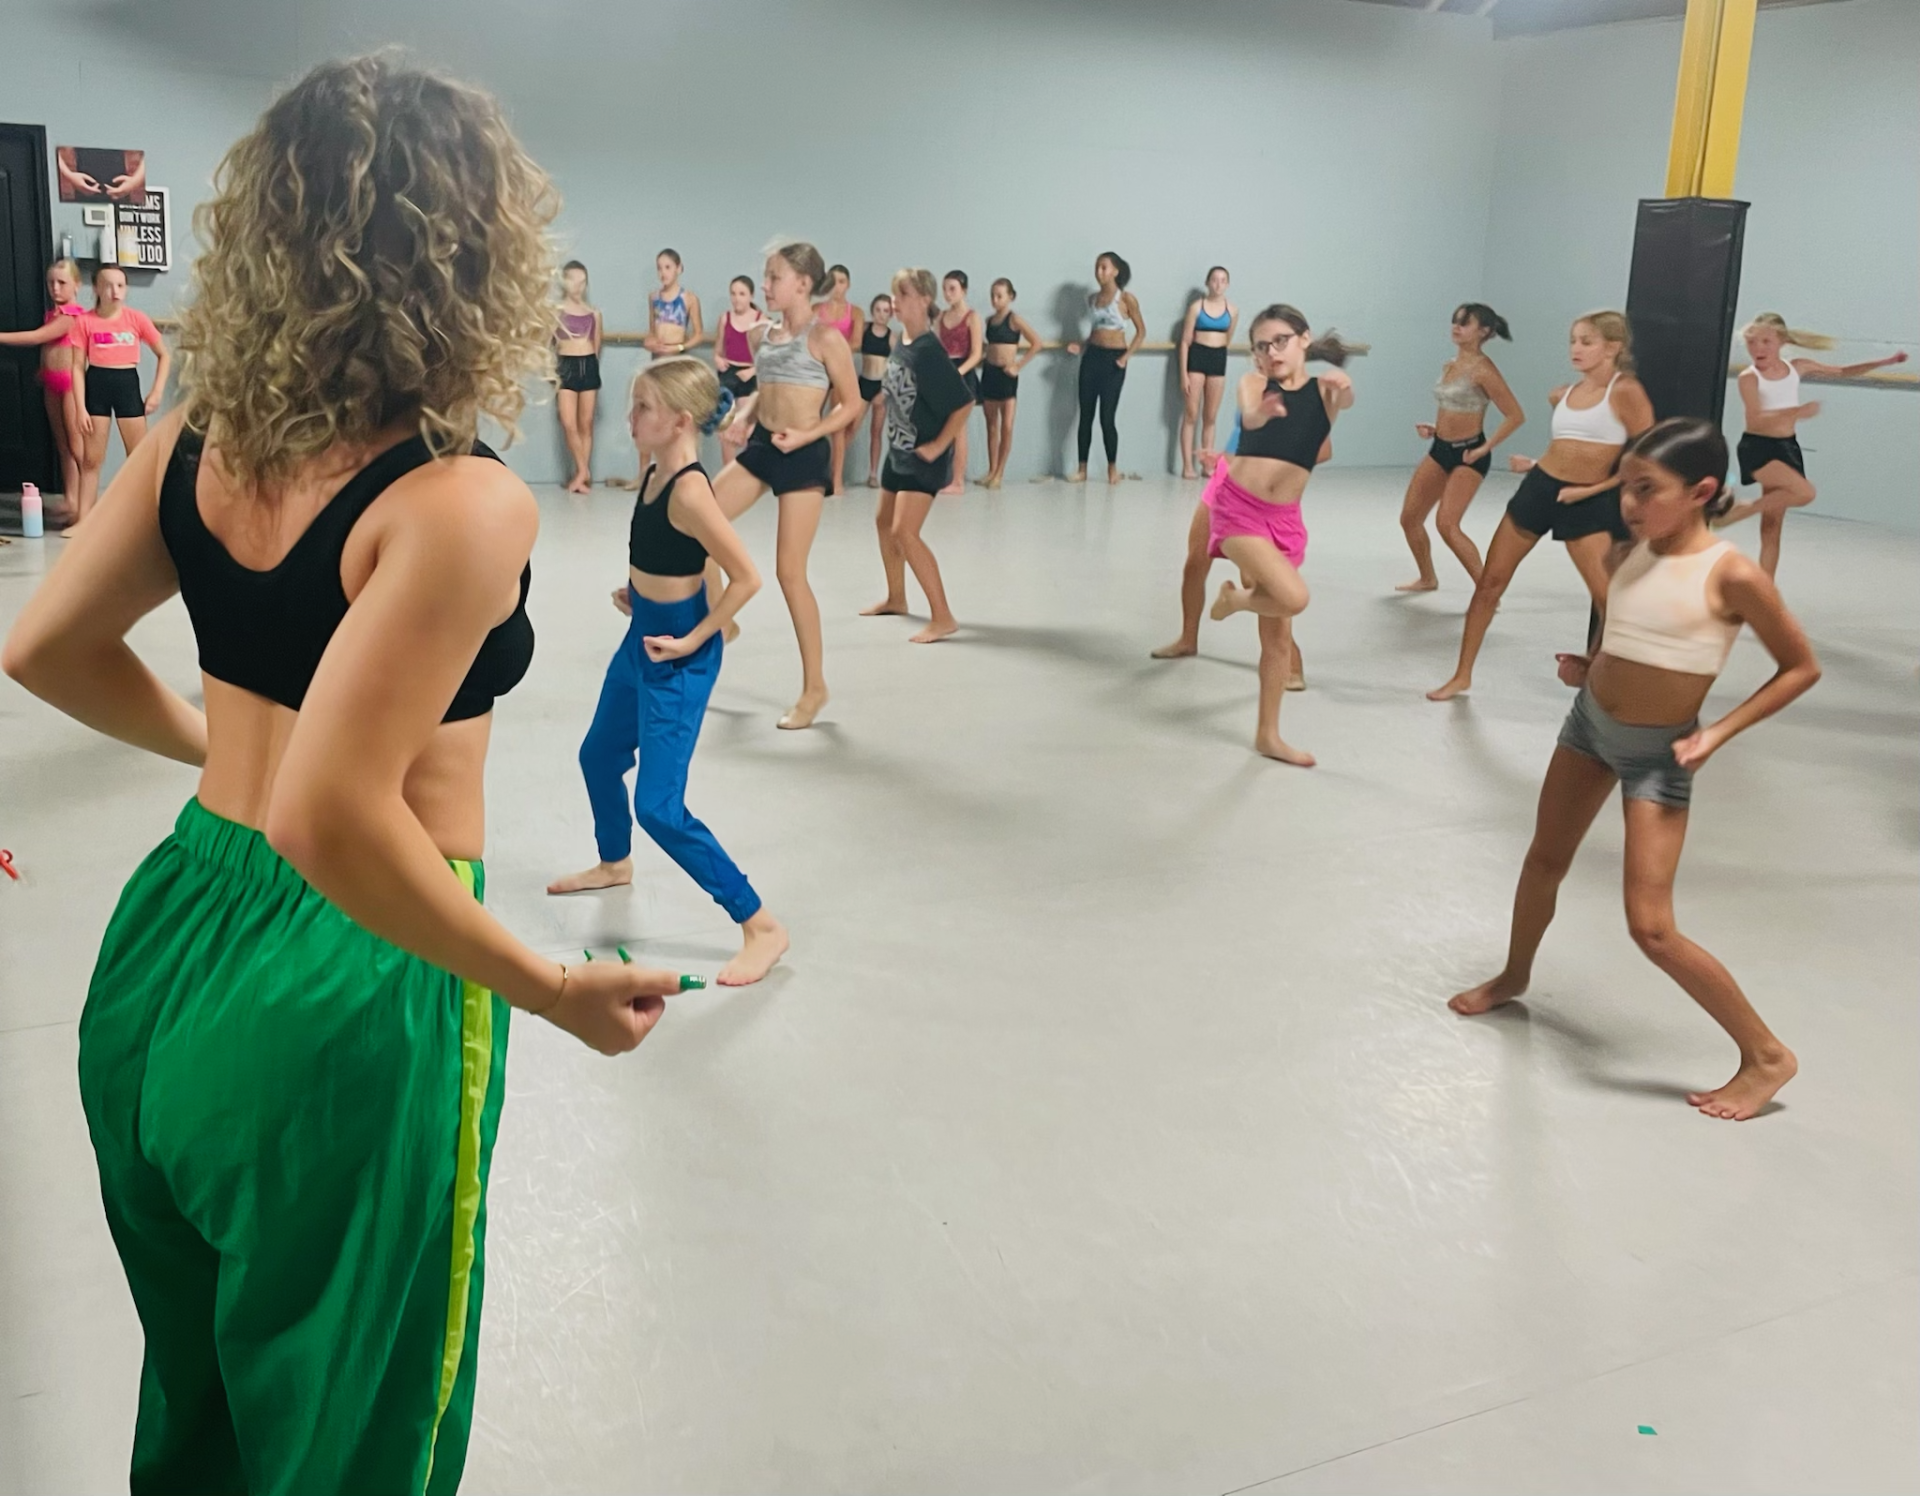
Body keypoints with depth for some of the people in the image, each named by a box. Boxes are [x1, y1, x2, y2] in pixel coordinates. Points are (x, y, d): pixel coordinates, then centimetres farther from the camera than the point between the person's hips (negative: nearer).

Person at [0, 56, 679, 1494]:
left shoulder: (201, 440, -1)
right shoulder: (463, 502, -24)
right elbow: (334, 821, -30)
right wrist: (558, 992, -19)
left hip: (173, 942, 7)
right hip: (344, 1004, -7)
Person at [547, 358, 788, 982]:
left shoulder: (689, 489, -25)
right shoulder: (655, 470, 2)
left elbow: (746, 577, -25)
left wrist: (692, 639, -18)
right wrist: (638, 592, 6)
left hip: (675, 657, -10)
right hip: (642, 638, 10)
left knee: (660, 809, -11)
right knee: (599, 755, 27)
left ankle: (761, 927, -5)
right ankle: (614, 862, 54)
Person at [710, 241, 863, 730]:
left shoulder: (825, 338, -10)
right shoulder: (760, 335, 9)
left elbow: (851, 404, -8)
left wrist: (804, 435, -18)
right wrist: (741, 416, 2)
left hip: (803, 455, -7)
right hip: (760, 448, 7)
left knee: (789, 572, -5)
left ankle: (814, 686, 7)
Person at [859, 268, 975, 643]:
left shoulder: (929, 350, -21)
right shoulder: (899, 345, 5)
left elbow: (964, 402, -23)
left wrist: (938, 445, -20)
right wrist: (894, 437, 14)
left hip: (923, 455, -10)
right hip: (898, 449, 10)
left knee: (904, 532, -16)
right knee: (884, 520, 20)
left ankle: (942, 616, -12)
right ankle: (896, 598, 38)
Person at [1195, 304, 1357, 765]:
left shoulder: (1323, 389, 1)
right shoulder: (1253, 382, -3)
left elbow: (1345, 399, -22)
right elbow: (1250, 416, -24)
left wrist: (1342, 390, -47)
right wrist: (1261, 412, -49)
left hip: (1283, 520, 3)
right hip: (1237, 508, -3)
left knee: (1279, 636, 10)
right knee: (1293, 597, -24)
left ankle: (1268, 735, 26)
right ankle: (1234, 598, 10)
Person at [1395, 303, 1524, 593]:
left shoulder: (1483, 370, -15)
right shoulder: (1450, 365, 8)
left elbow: (1516, 416, -17)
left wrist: (1485, 448, -17)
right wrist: (1434, 429, 6)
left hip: (1467, 454, -8)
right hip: (1440, 449, 9)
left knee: (1447, 525, -18)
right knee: (1409, 518, 11)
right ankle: (1427, 578, 32)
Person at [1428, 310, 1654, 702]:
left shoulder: (1625, 391, -10)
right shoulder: (1562, 394, 8)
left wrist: (1595, 487, -13)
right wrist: (1539, 465, 10)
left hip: (1587, 502, -5)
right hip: (1539, 488, 6)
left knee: (1608, 597, -9)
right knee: (1490, 581, 5)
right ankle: (1462, 675, 16)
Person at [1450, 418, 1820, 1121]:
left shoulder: (1731, 574, -21)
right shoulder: (1636, 551, -2)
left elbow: (1802, 667, -11)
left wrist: (1719, 732, -17)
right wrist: (1588, 666, -2)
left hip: (1657, 752, -7)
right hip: (1589, 721, 7)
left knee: (1650, 928, -9)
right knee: (1543, 860, 22)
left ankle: (1767, 1055, 7)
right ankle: (1514, 977, 48)